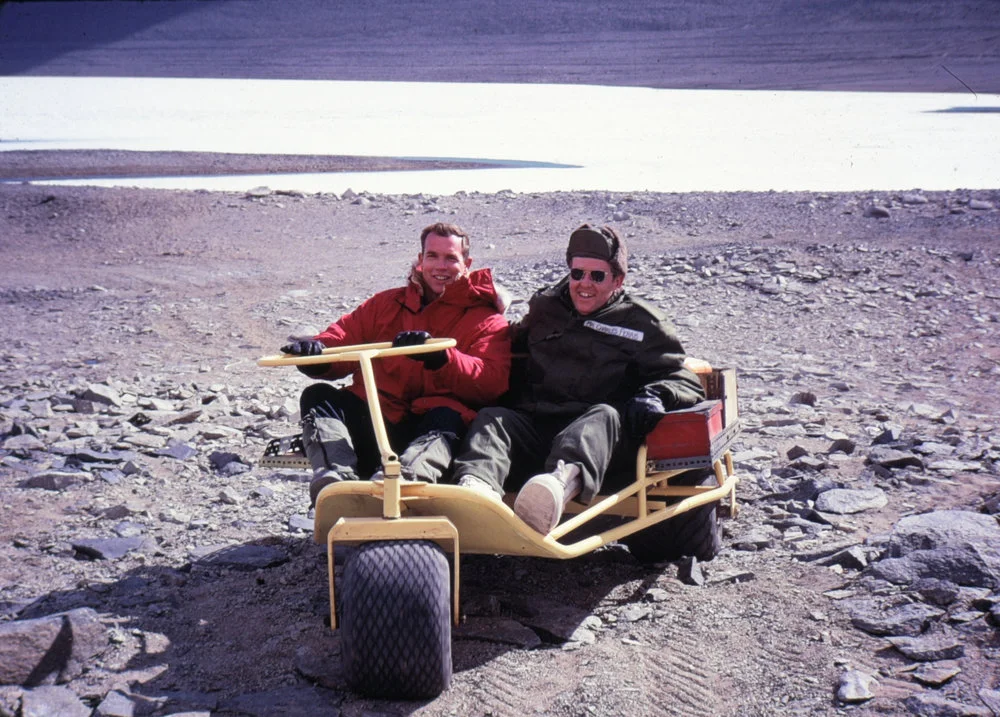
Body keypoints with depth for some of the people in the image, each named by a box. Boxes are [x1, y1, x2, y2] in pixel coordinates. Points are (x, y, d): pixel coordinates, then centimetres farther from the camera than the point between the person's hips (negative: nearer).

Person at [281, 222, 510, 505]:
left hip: (431, 428, -4)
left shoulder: (487, 320, 11)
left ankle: (408, 479, -66)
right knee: (318, 396, -17)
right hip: (377, 417, 4)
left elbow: (491, 383, -8)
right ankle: (336, 476, -44)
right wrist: (316, 350, -12)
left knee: (448, 418, -35)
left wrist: (440, 358, -26)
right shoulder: (387, 304, 23)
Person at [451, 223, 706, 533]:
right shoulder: (545, 307, 26)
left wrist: (655, 396, -13)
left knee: (606, 416, -37)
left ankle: (566, 479, -70)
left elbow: (686, 382, 10)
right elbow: (512, 347, 41)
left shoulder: (642, 324, 16)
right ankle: (478, 483, -59)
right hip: (533, 424, 3)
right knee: (492, 418, -25)